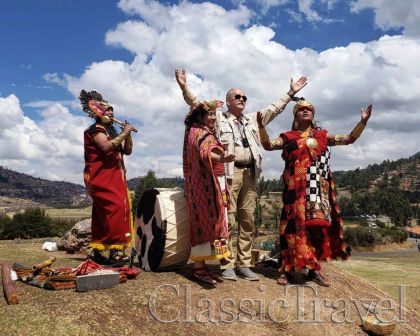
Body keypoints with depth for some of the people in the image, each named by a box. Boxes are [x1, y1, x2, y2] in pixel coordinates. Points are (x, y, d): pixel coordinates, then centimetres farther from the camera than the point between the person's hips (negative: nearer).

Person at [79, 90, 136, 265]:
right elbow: (106, 147, -23)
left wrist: (127, 135, 2)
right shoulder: (96, 129, -4)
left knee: (102, 216, 8)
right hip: (102, 178, -9)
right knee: (117, 209, -19)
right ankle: (115, 250, -20)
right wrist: (123, 134, -17)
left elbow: (127, 151, 16)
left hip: (114, 179, 9)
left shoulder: (111, 131, 21)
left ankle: (96, 251, 13)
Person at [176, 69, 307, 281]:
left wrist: (291, 92, 32)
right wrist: (184, 88, -8)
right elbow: (197, 105, 4)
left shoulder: (253, 119, 24)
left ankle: (244, 264, 12)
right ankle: (227, 265, -1)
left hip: (250, 173, 5)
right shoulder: (218, 118, 11)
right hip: (229, 172, -5)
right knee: (228, 220, -7)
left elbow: (275, 108, 31)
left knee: (248, 221, 5)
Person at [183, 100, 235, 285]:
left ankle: (199, 265, 16)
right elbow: (205, 152, -33)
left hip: (203, 185, 10)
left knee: (202, 221, 10)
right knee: (208, 220, -11)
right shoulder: (201, 133, -12)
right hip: (207, 185, -10)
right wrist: (220, 158, -52)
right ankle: (199, 267, -9)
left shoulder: (196, 132, 19)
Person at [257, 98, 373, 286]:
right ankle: (287, 269, 0)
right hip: (296, 187, -2)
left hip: (318, 187, 2)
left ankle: (312, 268, 10)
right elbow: (268, 145, 0)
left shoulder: (322, 135, 17)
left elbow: (349, 139, 16)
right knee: (295, 224, -6)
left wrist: (363, 122, 7)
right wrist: (261, 126, -13)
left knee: (317, 225, -2)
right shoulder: (288, 137, 12)